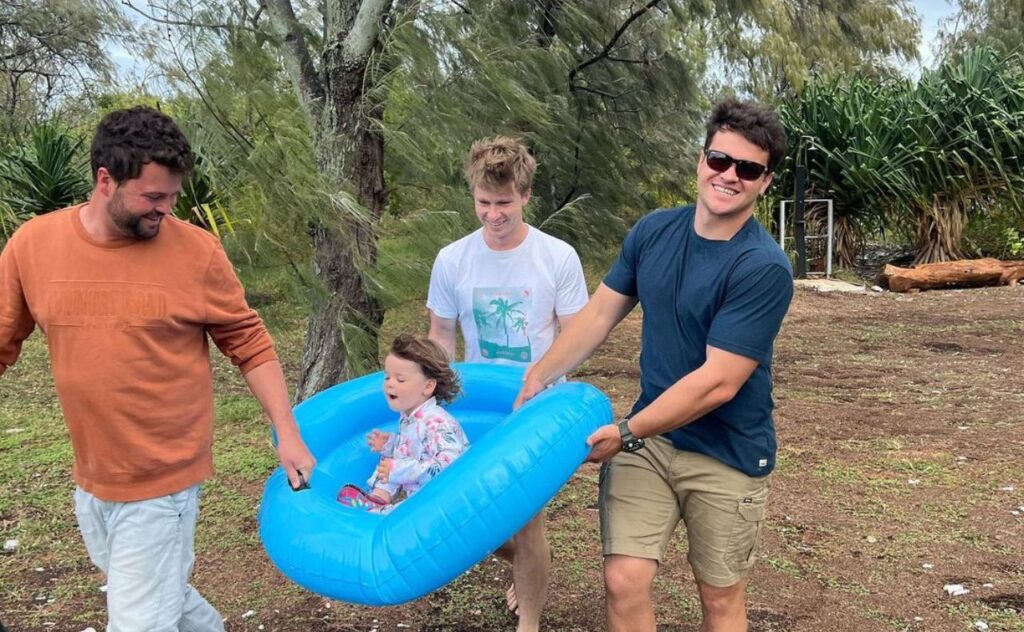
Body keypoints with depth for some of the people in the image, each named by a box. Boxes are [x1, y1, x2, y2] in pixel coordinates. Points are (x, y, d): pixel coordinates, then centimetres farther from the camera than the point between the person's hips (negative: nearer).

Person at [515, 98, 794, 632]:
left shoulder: (764, 268, -20)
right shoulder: (653, 231, -3)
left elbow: (718, 382, -23)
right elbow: (600, 313, 6)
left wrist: (624, 434, -21)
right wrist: (535, 381, 5)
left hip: (727, 454, -3)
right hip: (647, 436, 4)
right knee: (623, 582, -2)